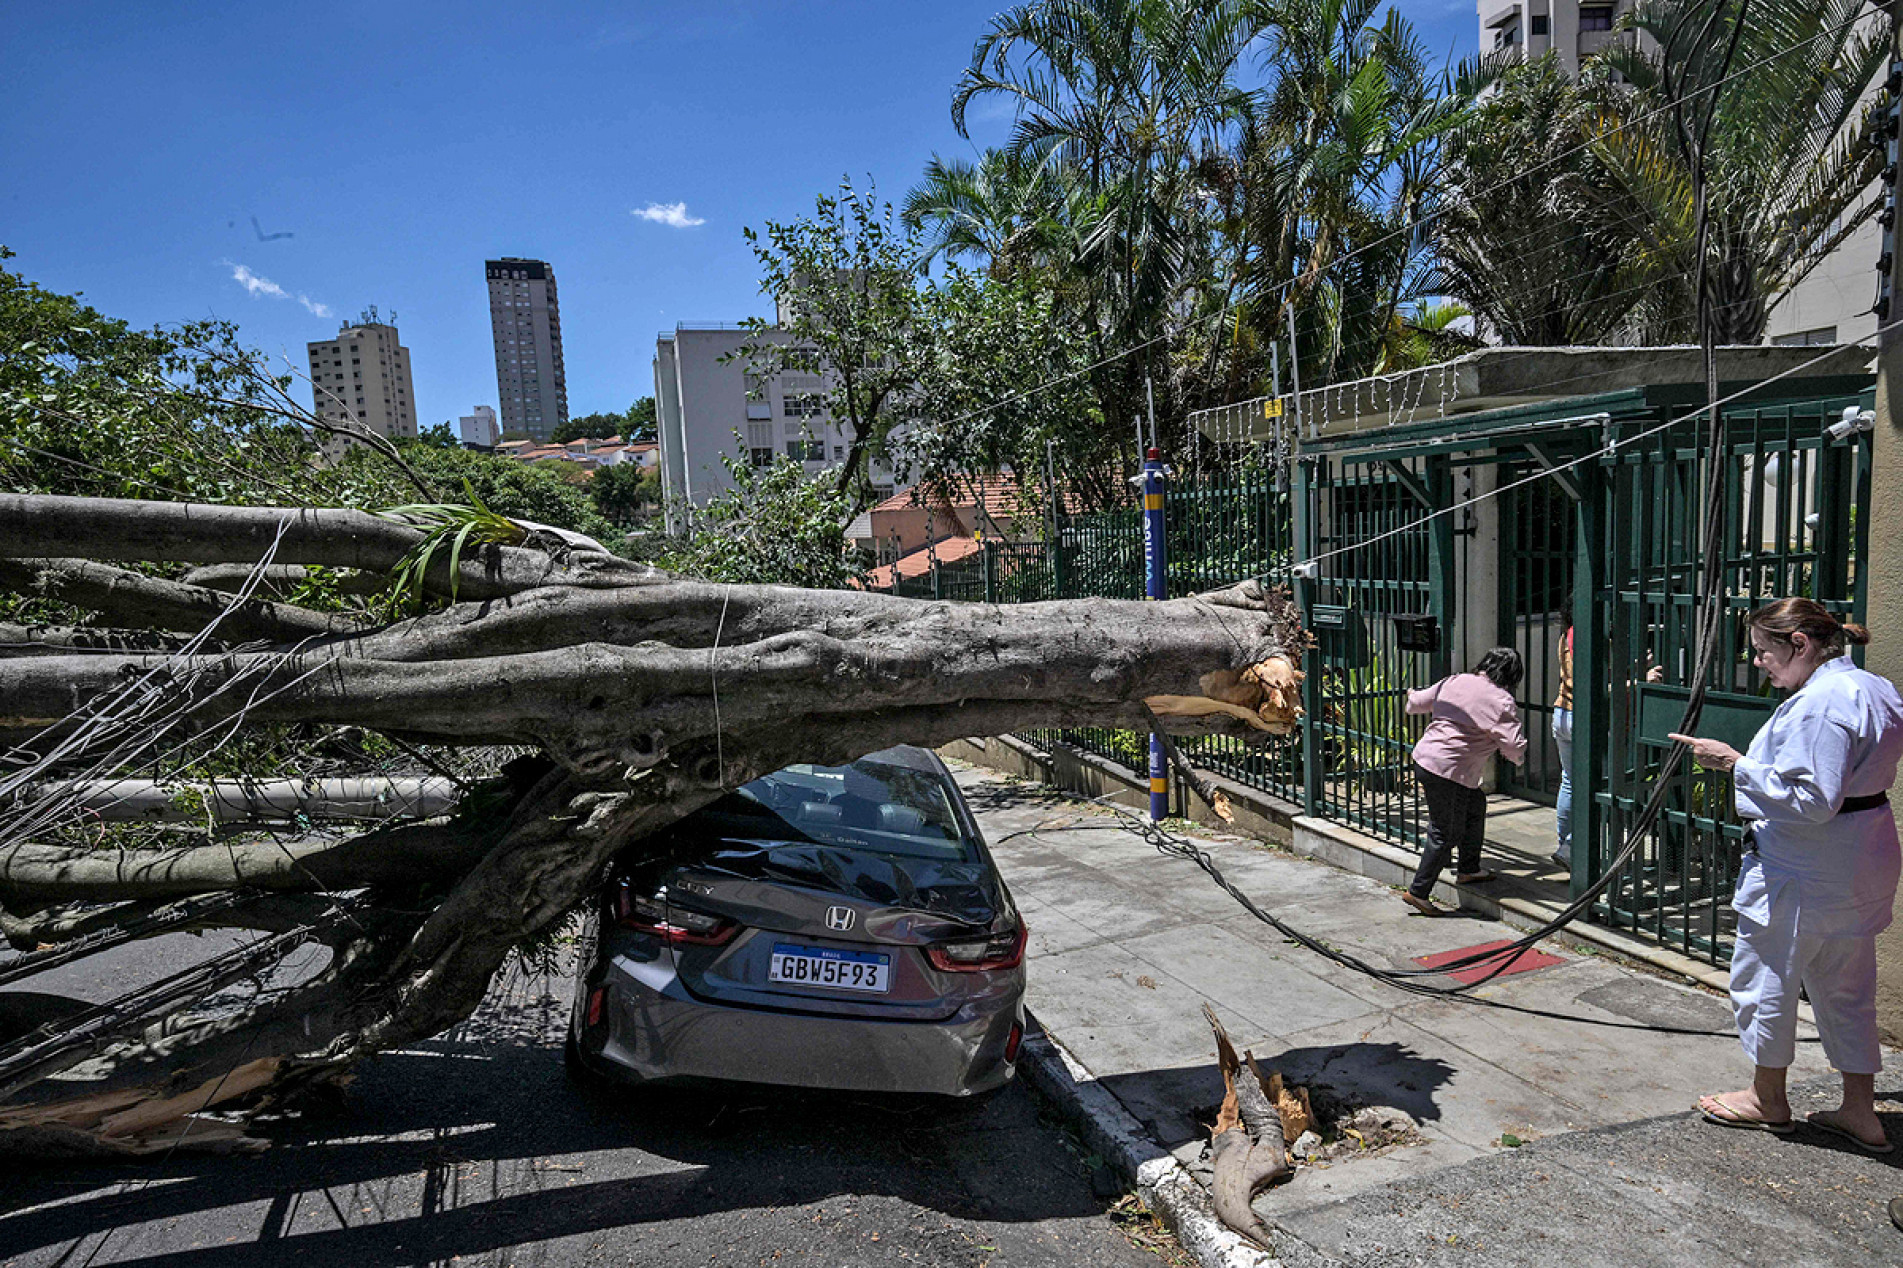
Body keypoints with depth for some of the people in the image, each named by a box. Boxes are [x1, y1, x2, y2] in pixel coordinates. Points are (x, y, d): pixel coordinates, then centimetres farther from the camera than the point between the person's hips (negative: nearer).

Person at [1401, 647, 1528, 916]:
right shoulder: (1501, 701, -10)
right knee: (1446, 834, 2)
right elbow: (1515, 747, -12)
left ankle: (1468, 870, 36)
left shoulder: (1455, 681, 7)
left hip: (1424, 757, 8)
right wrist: (1518, 757, 11)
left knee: (1476, 804, 26)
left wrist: (1412, 697, 41)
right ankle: (1418, 892, 8)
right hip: (1447, 771, -8)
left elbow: (1418, 702, 17)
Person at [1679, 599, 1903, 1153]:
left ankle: (1768, 1098, 25)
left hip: (1803, 873, -10)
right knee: (1846, 984, 19)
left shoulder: (1819, 704, -24)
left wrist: (1736, 764, -23)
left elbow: (1810, 801, -28)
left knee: (1766, 973, 8)